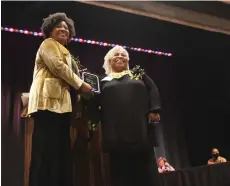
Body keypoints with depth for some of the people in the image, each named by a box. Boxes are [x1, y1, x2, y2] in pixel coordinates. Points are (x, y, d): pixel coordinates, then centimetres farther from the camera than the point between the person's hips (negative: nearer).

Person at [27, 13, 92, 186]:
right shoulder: (48, 44, 6)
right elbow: (58, 67, -11)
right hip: (50, 101, -9)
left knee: (60, 150, 3)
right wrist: (81, 84, -7)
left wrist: (79, 87, 12)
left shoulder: (64, 52, 32)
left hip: (61, 103, 9)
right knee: (47, 150, -14)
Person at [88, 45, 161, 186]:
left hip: (140, 131, 0)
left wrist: (154, 111, -6)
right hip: (116, 135, 0)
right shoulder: (104, 81, 17)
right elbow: (95, 104, 11)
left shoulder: (139, 75, 19)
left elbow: (153, 91, 8)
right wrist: (94, 119, -5)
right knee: (122, 174, 3)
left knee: (146, 172, 3)